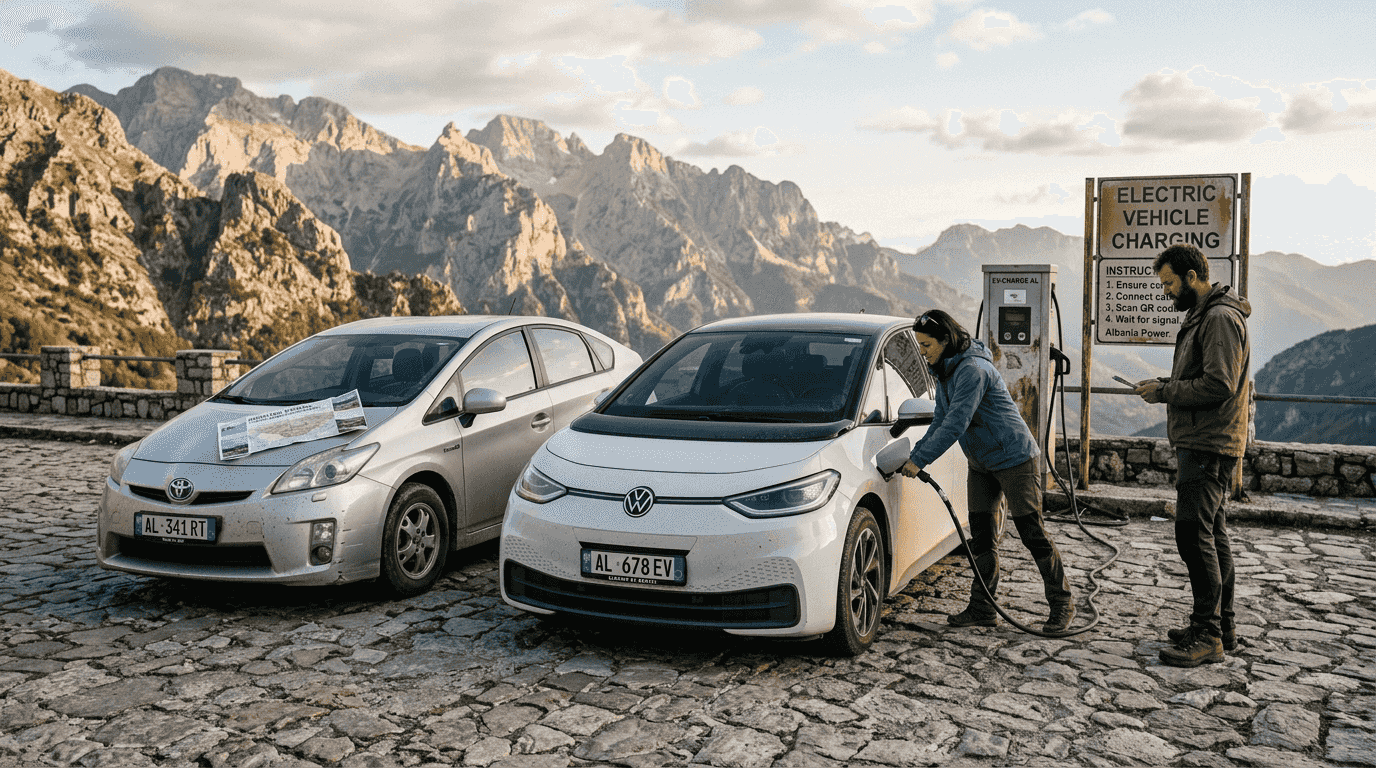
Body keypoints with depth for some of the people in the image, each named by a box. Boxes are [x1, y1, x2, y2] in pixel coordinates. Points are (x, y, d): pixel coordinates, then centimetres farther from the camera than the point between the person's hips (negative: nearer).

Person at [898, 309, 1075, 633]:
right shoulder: (945, 372, 6)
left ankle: (1062, 603, 11)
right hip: (981, 463, 9)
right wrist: (913, 456, -1)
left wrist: (919, 460, -28)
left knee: (1032, 533, -3)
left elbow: (956, 425, -30)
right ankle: (982, 608, 11)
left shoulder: (973, 369, -25)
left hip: (1015, 459, -9)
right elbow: (940, 422, 11)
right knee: (980, 535, 5)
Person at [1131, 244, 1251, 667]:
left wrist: (1164, 392, -14)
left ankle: (1207, 636, -8)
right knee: (1212, 534, 13)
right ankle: (1221, 626, 21)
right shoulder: (1202, 316, 19)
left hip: (1208, 448, -11)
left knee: (1194, 533, -12)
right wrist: (1165, 386, 11)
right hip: (1200, 443, 11)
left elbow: (1218, 385, -23)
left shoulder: (1221, 318, -15)